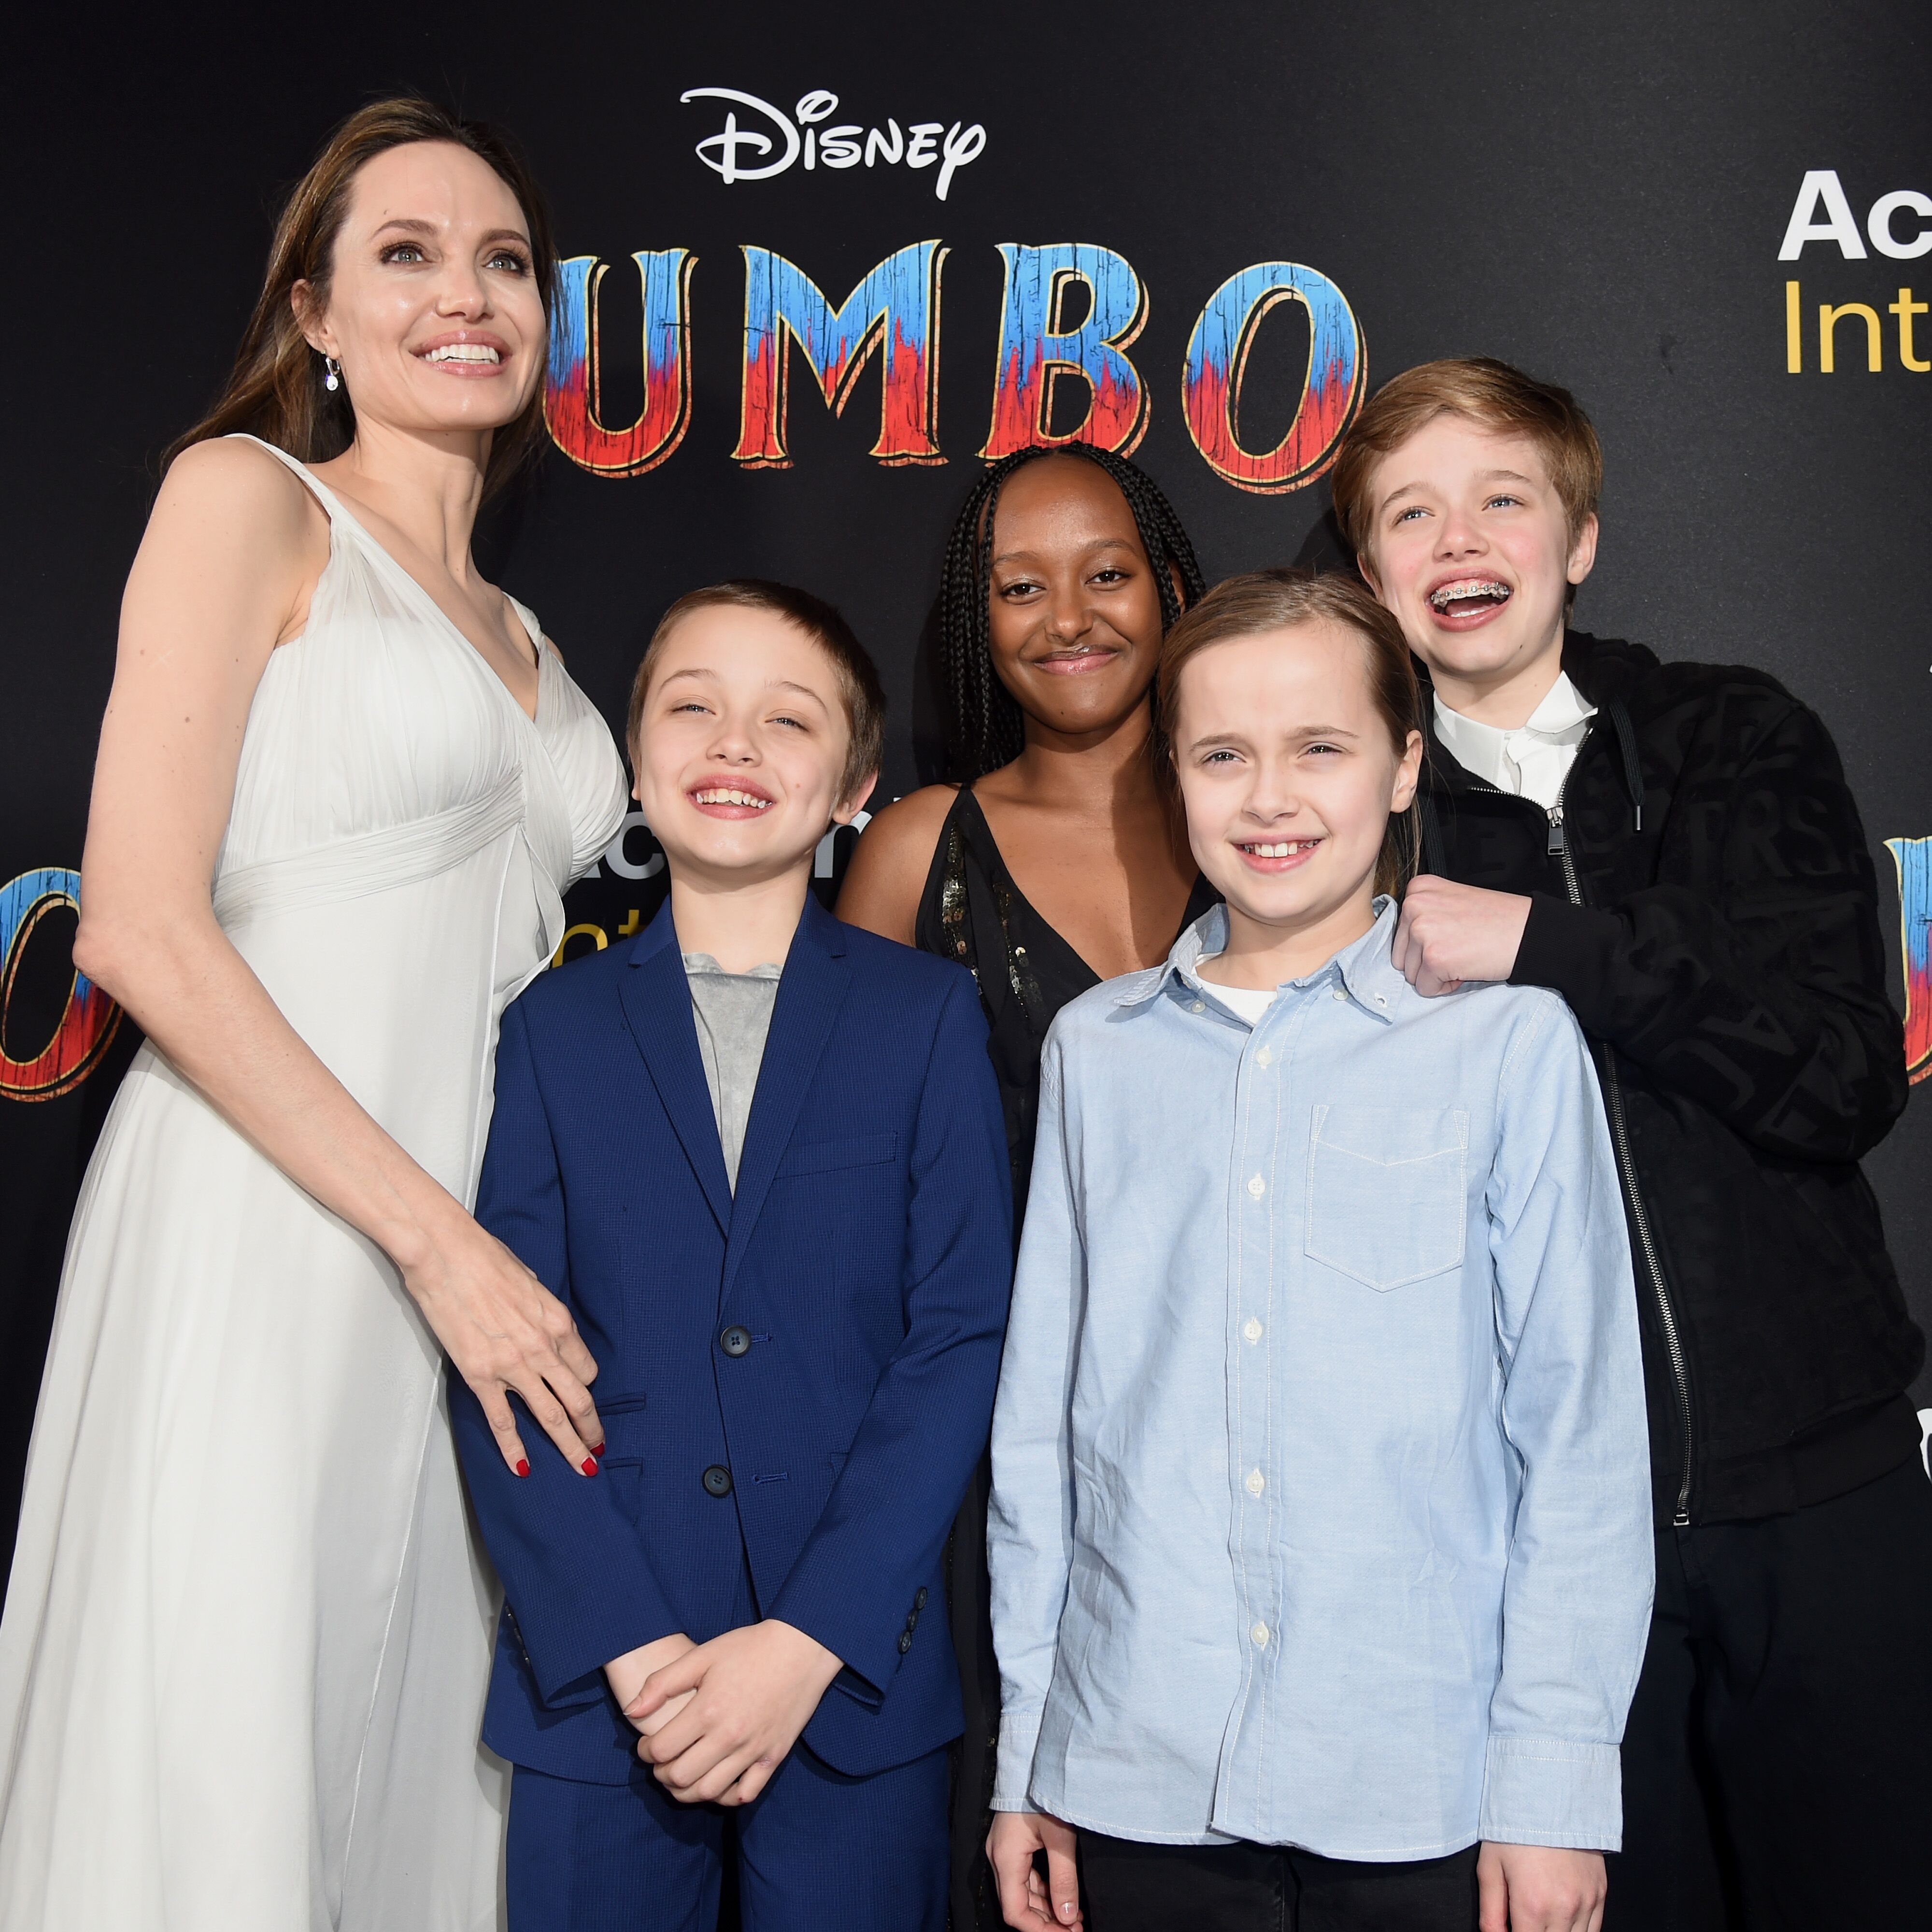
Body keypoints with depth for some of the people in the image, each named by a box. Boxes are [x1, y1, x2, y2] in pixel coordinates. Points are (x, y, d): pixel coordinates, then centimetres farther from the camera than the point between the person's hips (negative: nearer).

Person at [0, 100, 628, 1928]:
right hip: (263, 1245, -6)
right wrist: (433, 1236, -14)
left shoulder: (516, 634, 18)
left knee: (412, 1778, 10)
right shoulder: (247, 496, 0)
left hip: (477, 1270, 6)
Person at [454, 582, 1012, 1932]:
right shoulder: (552, 1028, 4)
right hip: (592, 1681, 1)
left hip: (855, 1687, 0)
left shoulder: (930, 1018, 1)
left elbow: (961, 1335, -4)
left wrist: (809, 1642, -12)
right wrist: (625, 1644, -11)